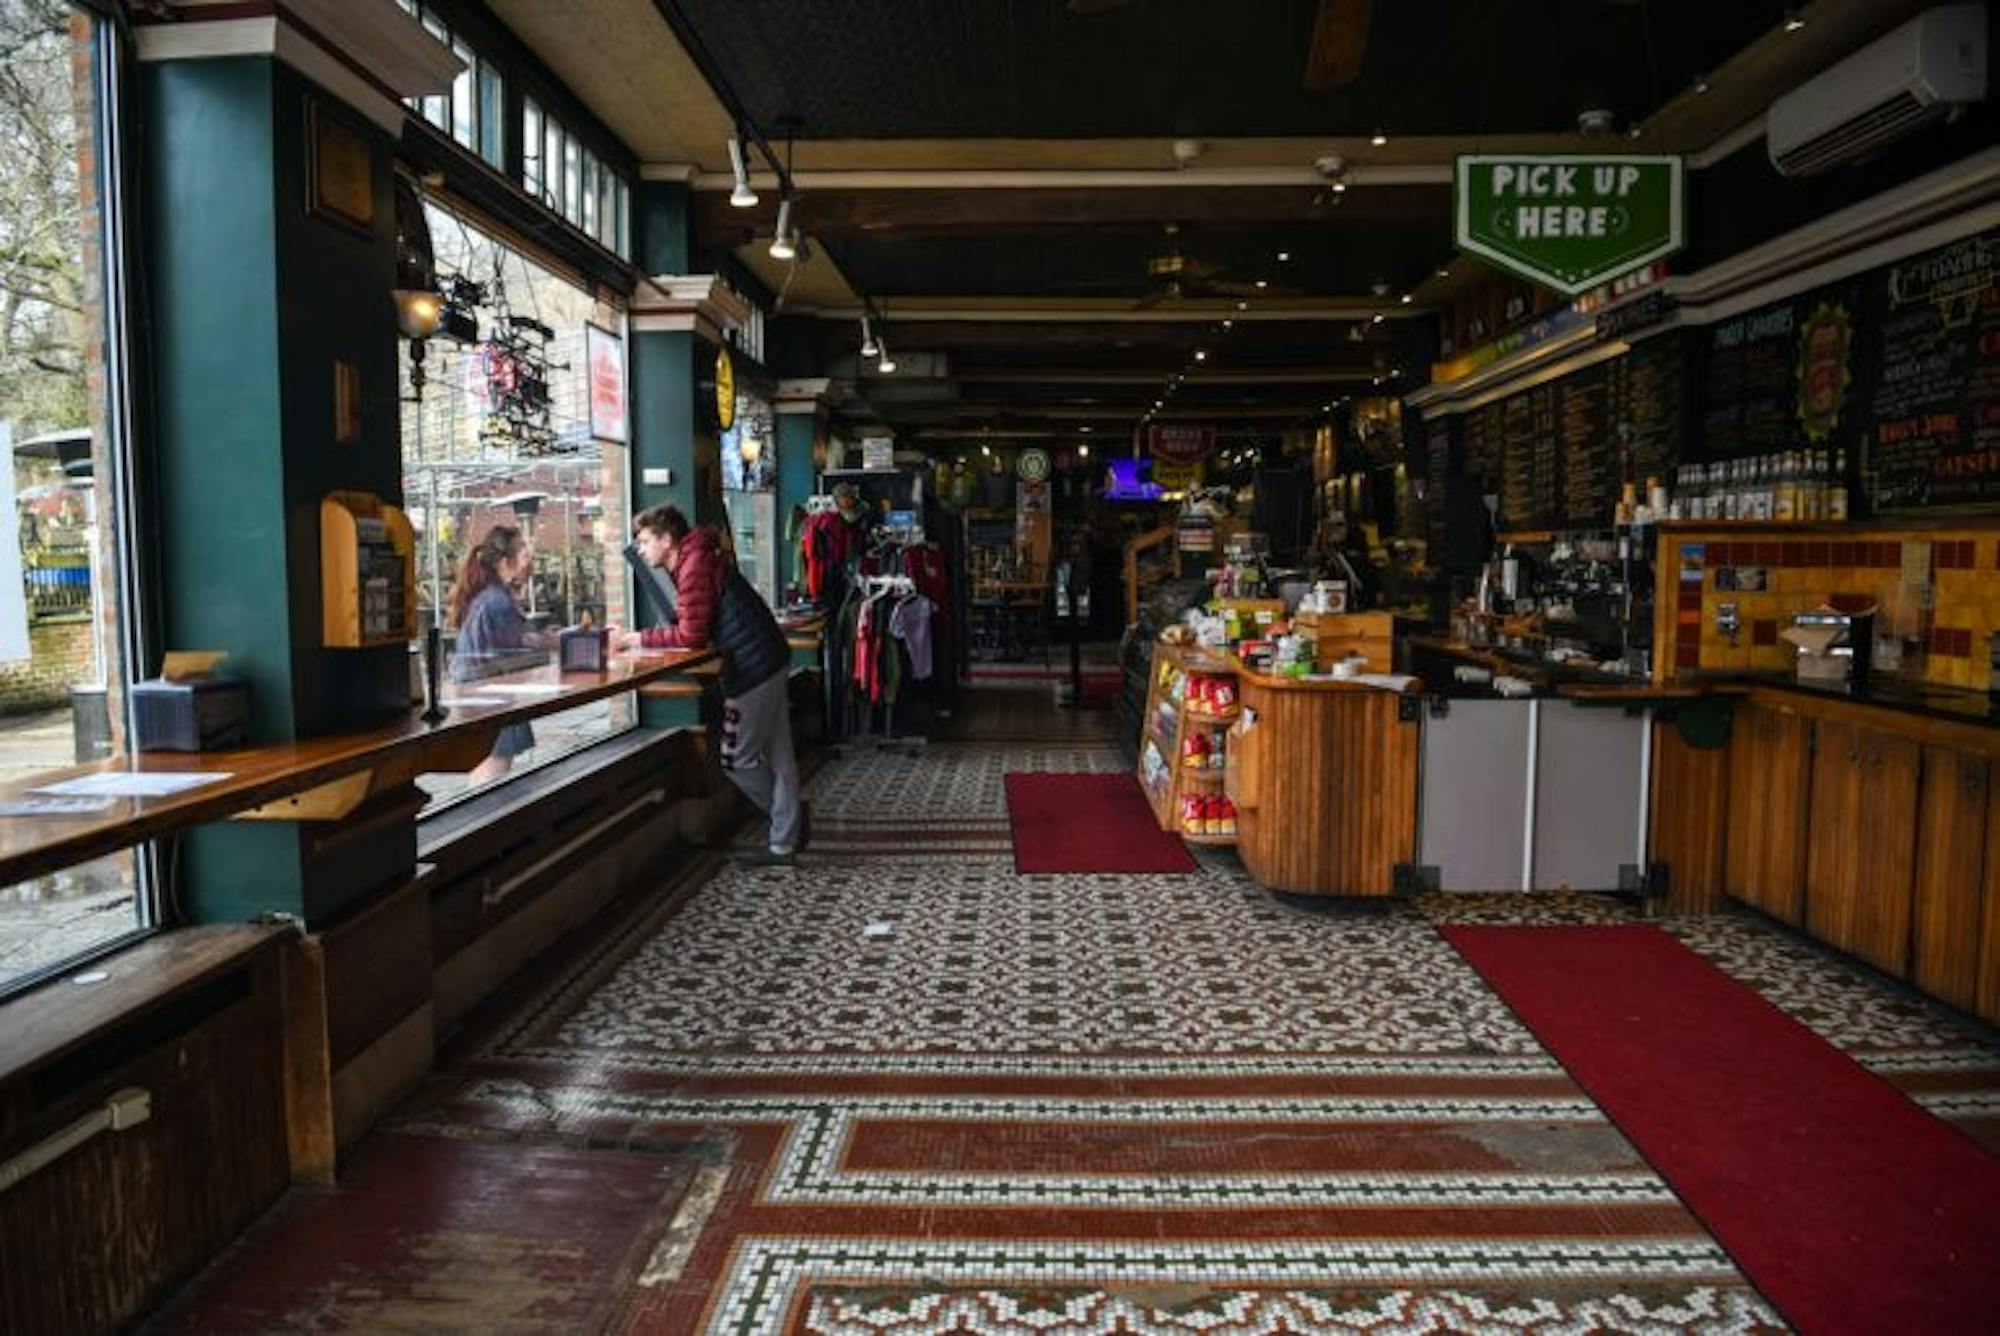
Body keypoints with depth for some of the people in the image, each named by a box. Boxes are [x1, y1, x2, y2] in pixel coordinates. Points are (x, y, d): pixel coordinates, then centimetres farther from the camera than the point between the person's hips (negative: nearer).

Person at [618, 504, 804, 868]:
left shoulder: (693, 567, -14)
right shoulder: (696, 561, 18)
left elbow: (692, 635, -17)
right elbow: (696, 630, 16)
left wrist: (643, 639, -6)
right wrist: (646, 637, 6)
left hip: (754, 668, -10)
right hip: (770, 660, 10)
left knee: (738, 759, 1)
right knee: (778, 755, 11)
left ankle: (788, 827, 16)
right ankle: (785, 842, 17)